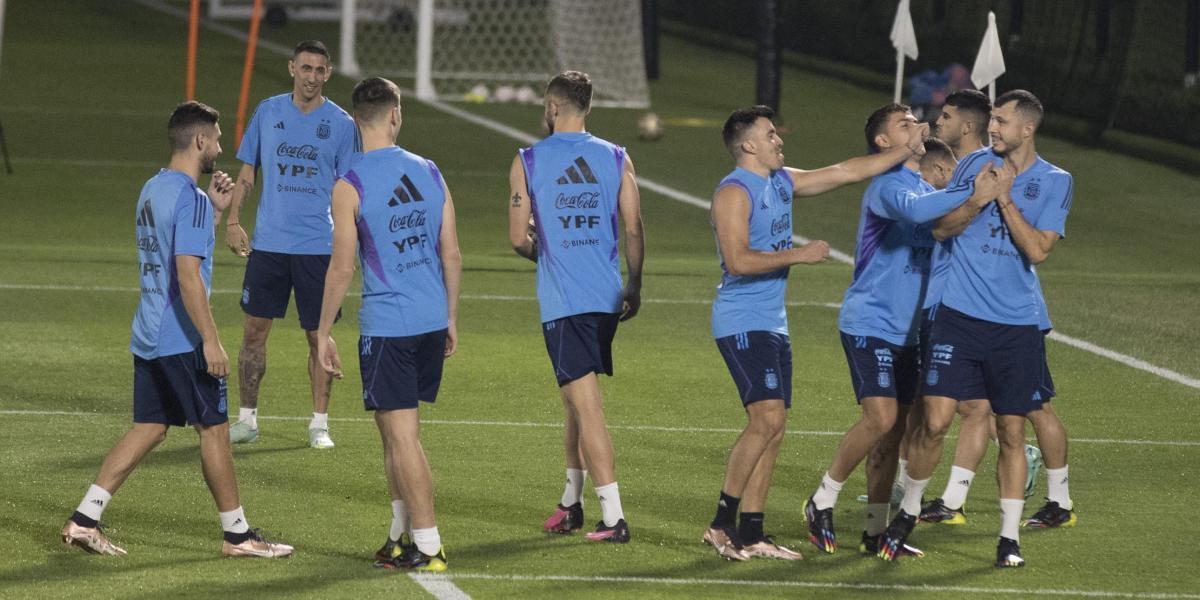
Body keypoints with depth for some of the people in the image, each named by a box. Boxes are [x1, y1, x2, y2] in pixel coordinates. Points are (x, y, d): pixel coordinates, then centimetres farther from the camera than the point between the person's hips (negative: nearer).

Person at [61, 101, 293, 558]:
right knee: (214, 429, 1)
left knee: (148, 429, 11)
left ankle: (84, 520, 6)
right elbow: (187, 273, -23)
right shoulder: (190, 199, -17)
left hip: (149, 335, 9)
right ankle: (237, 534, 9)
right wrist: (211, 340, -22)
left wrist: (215, 210, 19)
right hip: (182, 340, -9)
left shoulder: (153, 190, 13)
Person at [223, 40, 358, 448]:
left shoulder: (340, 124, 0)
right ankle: (247, 419, 13)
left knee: (319, 337, 2)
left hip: (319, 247, -1)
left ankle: (319, 424, 11)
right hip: (268, 243, 1)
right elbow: (247, 172, 11)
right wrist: (233, 221, 0)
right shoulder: (268, 112, 5)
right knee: (255, 330, 3)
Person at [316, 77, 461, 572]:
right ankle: (401, 535, 24)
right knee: (398, 435, 18)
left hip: (386, 325, -6)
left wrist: (323, 332, -4)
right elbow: (452, 256, 8)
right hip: (432, 322, 6)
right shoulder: (429, 173, 5)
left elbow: (342, 267, -12)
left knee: (403, 437, -2)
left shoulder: (350, 185, -10)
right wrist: (450, 318, 19)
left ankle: (428, 547, -3)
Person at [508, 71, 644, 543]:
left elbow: (518, 239, -3)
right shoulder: (616, 159, 4)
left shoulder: (527, 162, -4)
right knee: (576, 399, 20)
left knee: (586, 404, -7)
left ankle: (613, 517, -13)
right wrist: (635, 288, 16)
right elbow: (634, 230, 4)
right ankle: (571, 503, 30)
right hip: (608, 298, 4)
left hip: (562, 301, -4)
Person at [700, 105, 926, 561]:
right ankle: (722, 524, -13)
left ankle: (751, 536, 8)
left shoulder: (782, 183, 14)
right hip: (742, 322, -9)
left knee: (771, 428, 6)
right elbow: (738, 261, -22)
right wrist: (799, 255, -17)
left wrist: (908, 149, 20)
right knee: (767, 418, -18)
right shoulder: (734, 193, -13)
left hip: (772, 323, 9)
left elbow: (847, 172, 21)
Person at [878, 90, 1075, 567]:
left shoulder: (1055, 182, 2)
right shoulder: (975, 164, 6)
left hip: (1017, 323, 0)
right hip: (959, 313, 0)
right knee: (935, 420, -8)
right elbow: (941, 227, 6)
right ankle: (907, 512, 12)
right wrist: (977, 199, -10)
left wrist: (1005, 198, -10)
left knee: (1012, 431, 3)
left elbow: (1038, 250, -7)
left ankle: (1009, 537, 12)